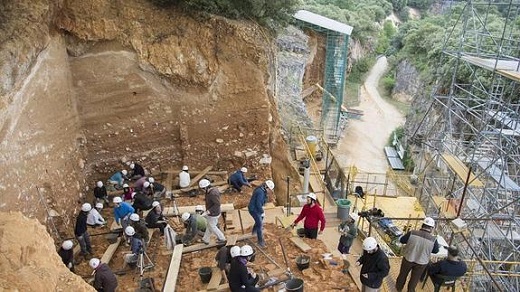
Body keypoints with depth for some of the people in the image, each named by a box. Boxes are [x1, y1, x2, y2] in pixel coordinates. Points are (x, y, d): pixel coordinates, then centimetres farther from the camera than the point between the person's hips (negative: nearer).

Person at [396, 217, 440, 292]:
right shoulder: (433, 239, -21)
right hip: (421, 262, 0)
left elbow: (402, 240, -8)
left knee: (403, 273, 27)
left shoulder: (412, 233, -23)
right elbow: (436, 250, -3)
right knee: (415, 278, 25)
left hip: (408, 258, 1)